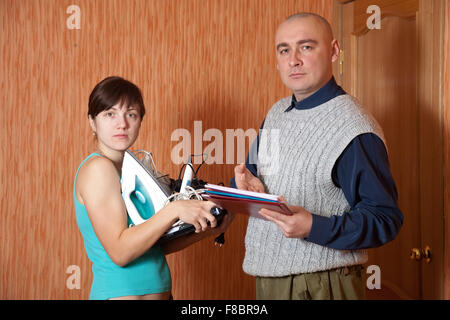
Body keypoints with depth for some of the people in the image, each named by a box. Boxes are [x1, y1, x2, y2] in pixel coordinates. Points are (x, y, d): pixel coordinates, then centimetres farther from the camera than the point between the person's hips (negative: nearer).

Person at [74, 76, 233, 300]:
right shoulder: (98, 167, -13)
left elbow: (153, 245, 10)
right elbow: (120, 252, -20)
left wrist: (206, 230, 1)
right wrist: (174, 210, -24)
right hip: (120, 293, -8)